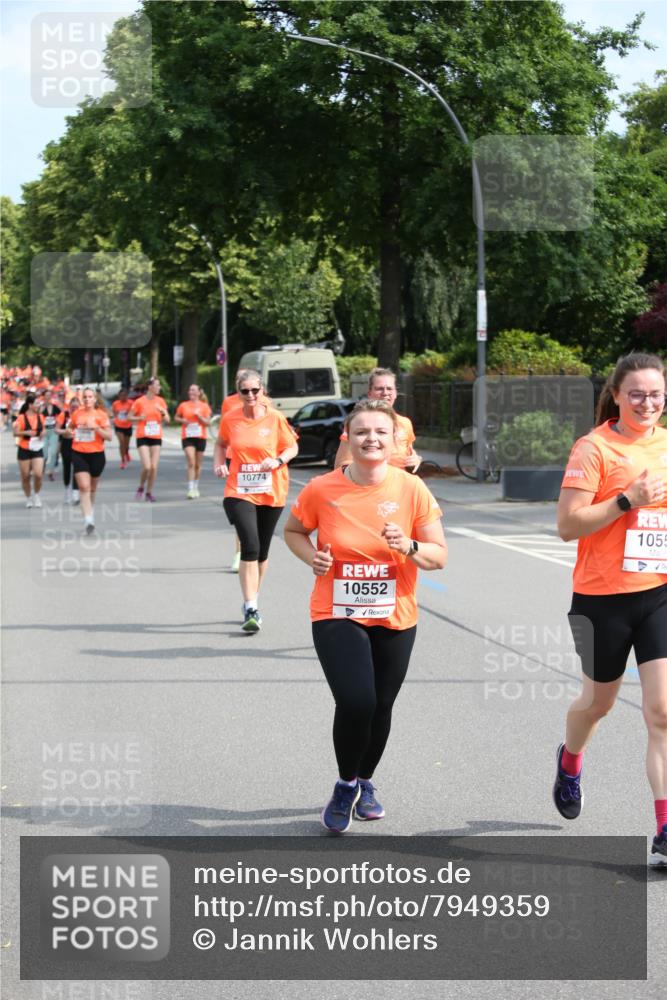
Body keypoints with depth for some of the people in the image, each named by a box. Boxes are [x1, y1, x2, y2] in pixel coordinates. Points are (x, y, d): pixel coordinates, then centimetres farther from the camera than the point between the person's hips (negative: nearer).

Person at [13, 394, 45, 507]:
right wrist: (26, 433, -29)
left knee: (38, 474, -11)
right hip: (24, 450, -3)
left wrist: (42, 433, -1)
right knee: (25, 476, 6)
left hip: (37, 450, 3)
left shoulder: (39, 417, 4)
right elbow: (15, 433, -14)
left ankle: (36, 494, 14)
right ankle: (28, 497, 25)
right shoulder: (21, 418, -10)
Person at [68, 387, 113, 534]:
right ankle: (88, 521, -21)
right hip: (79, 454, 0)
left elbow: (109, 436, -9)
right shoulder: (77, 413, 4)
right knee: (84, 487, -14)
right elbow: (70, 427, 23)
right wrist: (69, 432, 0)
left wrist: (95, 427, -22)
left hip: (96, 454, 0)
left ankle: (90, 511, 43)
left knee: (92, 488, 15)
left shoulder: (101, 414, -4)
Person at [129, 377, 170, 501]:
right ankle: (141, 488, 12)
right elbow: (130, 417, 2)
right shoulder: (140, 402, -6)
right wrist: (139, 418, -17)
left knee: (154, 467, -1)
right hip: (143, 437, -4)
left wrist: (163, 412, -11)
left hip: (156, 437, 4)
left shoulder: (160, 401, 5)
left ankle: (149, 492, 13)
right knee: (147, 467, -14)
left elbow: (167, 420, 9)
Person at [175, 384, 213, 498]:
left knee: (198, 465, 10)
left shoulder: (204, 406, 3)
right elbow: (176, 418, 17)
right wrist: (182, 420, -4)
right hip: (187, 437, -1)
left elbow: (208, 423, 1)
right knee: (191, 463, -15)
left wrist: (199, 416, -14)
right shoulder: (183, 406, 4)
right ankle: (191, 489, -19)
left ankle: (196, 487, 28)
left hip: (200, 437, 1)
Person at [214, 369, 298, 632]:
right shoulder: (230, 419, -2)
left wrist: (278, 461, -15)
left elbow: (292, 447, 4)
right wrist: (219, 464, -2)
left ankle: (252, 600, 33)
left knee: (262, 550, 13)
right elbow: (221, 444, 16)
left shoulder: (275, 418, -6)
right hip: (239, 492, -1)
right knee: (250, 547, -17)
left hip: (271, 493, 1)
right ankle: (251, 610, -16)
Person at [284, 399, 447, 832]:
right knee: (355, 702, -19)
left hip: (395, 619, 2)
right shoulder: (322, 490, -9)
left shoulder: (412, 489, -7)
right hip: (336, 616, -2)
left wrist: (409, 547, -23)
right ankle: (346, 785, 7)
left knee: (381, 707, 11)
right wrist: (311, 556, -11)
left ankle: (365, 782, 39)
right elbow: (293, 531, 10)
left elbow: (440, 556, -3)